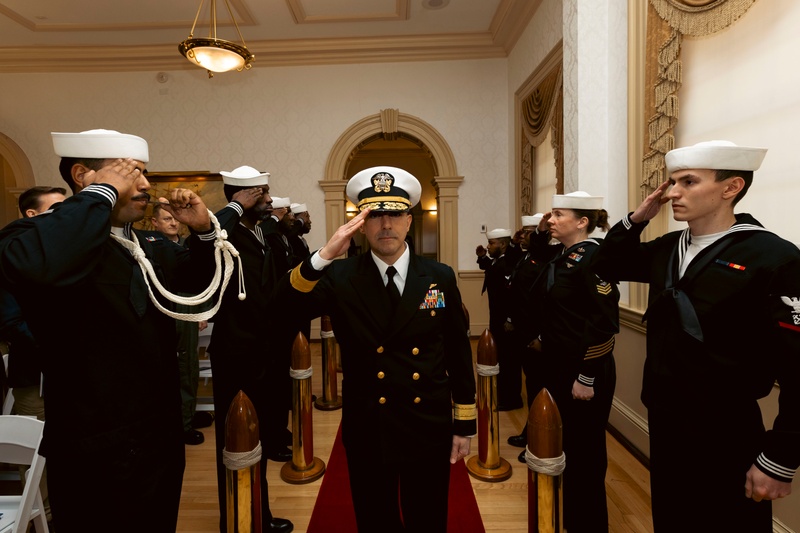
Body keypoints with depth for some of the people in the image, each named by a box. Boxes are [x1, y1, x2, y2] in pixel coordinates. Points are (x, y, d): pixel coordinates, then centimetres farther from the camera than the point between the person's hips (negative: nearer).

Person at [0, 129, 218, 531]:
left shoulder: (148, 250, 9)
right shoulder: (51, 237, -17)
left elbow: (203, 284, 19)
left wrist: (202, 230, 0)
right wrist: (103, 192, -27)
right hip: (99, 462, -8)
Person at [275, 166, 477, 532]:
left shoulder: (440, 277, -4)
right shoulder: (340, 277, -7)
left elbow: (459, 353, 1)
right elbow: (283, 308, -21)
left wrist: (464, 423, 4)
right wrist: (324, 255, -34)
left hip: (429, 431, 1)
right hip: (366, 433, 0)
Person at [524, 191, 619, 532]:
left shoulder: (594, 256, -19)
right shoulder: (560, 254, 6)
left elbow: (604, 322, -22)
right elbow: (537, 256, 30)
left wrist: (587, 378, -21)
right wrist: (541, 231, 9)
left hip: (584, 372, -9)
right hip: (557, 365, 9)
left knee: (585, 451, 7)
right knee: (561, 443, 22)